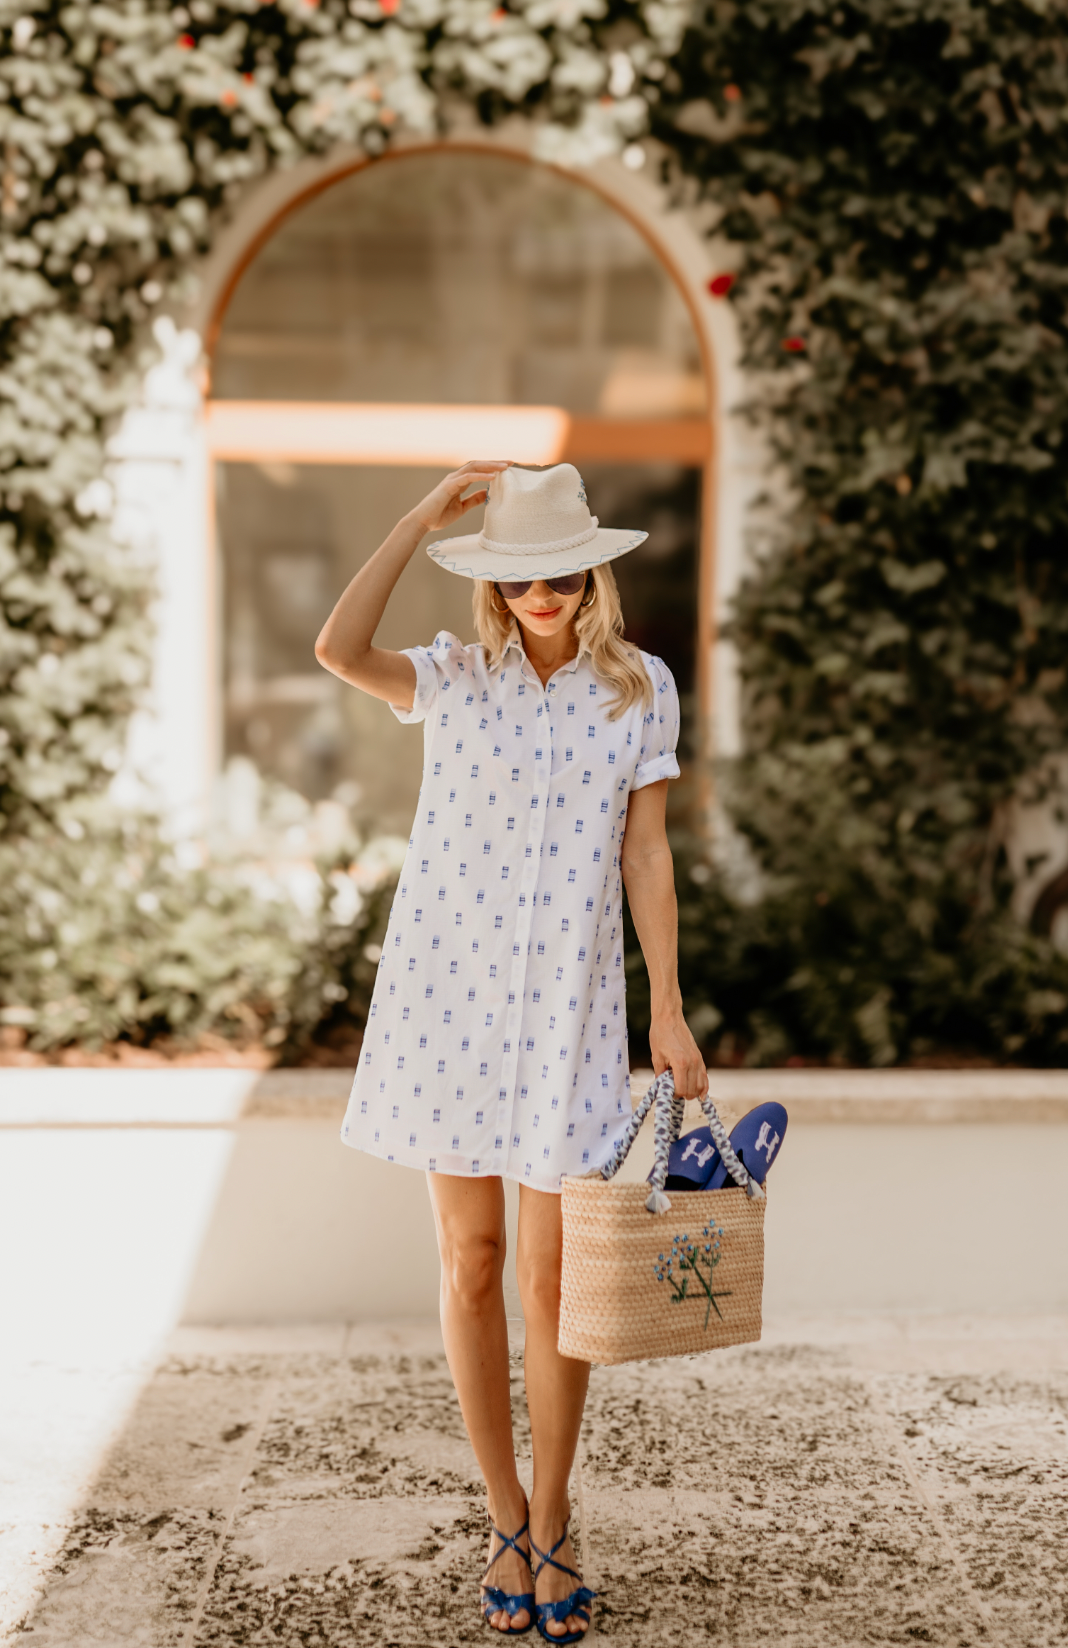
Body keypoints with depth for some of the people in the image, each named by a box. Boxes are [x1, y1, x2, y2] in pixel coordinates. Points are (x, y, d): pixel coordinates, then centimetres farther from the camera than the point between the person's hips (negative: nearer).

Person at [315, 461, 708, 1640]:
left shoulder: (640, 689, 4)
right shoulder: (453, 681, 1)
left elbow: (647, 855, 3)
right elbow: (338, 649, -19)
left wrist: (669, 1010, -2)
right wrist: (428, 512, -15)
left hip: (569, 1003, 0)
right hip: (446, 990, 1)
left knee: (550, 1274, 0)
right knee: (470, 1261, 7)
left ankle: (551, 1528, 18)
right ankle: (505, 1521, 22)